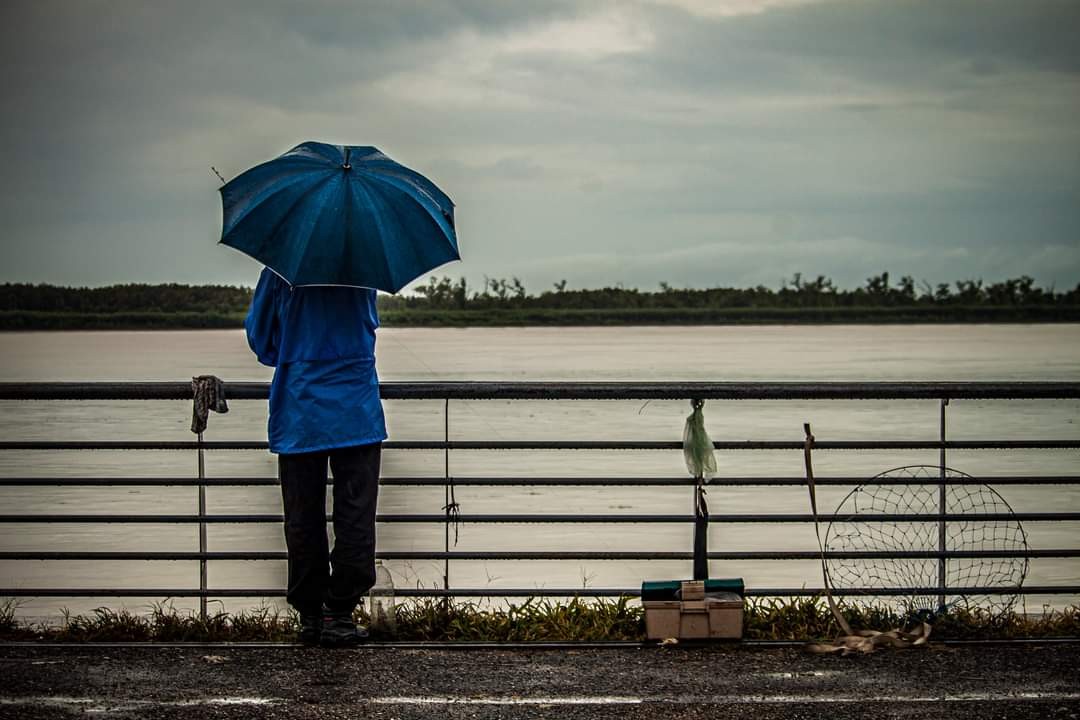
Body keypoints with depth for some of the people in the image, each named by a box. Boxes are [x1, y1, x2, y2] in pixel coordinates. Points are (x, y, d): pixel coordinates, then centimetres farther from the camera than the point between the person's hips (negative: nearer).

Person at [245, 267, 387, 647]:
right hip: (356, 412, -1)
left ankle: (310, 616, 10)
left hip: (298, 413, 1)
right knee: (355, 516, 3)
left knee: (303, 519, 7)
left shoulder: (281, 267, -1)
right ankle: (338, 614, 0)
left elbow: (257, 332, 8)